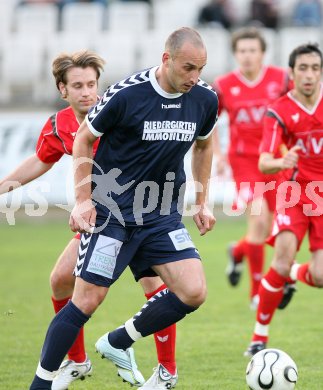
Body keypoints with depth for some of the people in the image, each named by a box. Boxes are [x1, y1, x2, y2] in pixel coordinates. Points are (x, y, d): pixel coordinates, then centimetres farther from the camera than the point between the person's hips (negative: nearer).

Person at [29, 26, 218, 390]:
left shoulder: (205, 99, -3)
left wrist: (201, 203, 15)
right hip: (111, 212, -5)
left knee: (193, 292, -10)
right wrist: (83, 201, -9)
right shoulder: (125, 94, -17)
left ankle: (117, 344, 11)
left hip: (163, 216, 5)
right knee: (87, 300, -8)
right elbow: (83, 140, -3)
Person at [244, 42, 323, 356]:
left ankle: (294, 275, 33)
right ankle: (259, 336, -12)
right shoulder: (279, 112, -11)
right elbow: (264, 163, -19)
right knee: (283, 257, -25)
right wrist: (282, 163, -40)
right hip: (297, 188, -2)